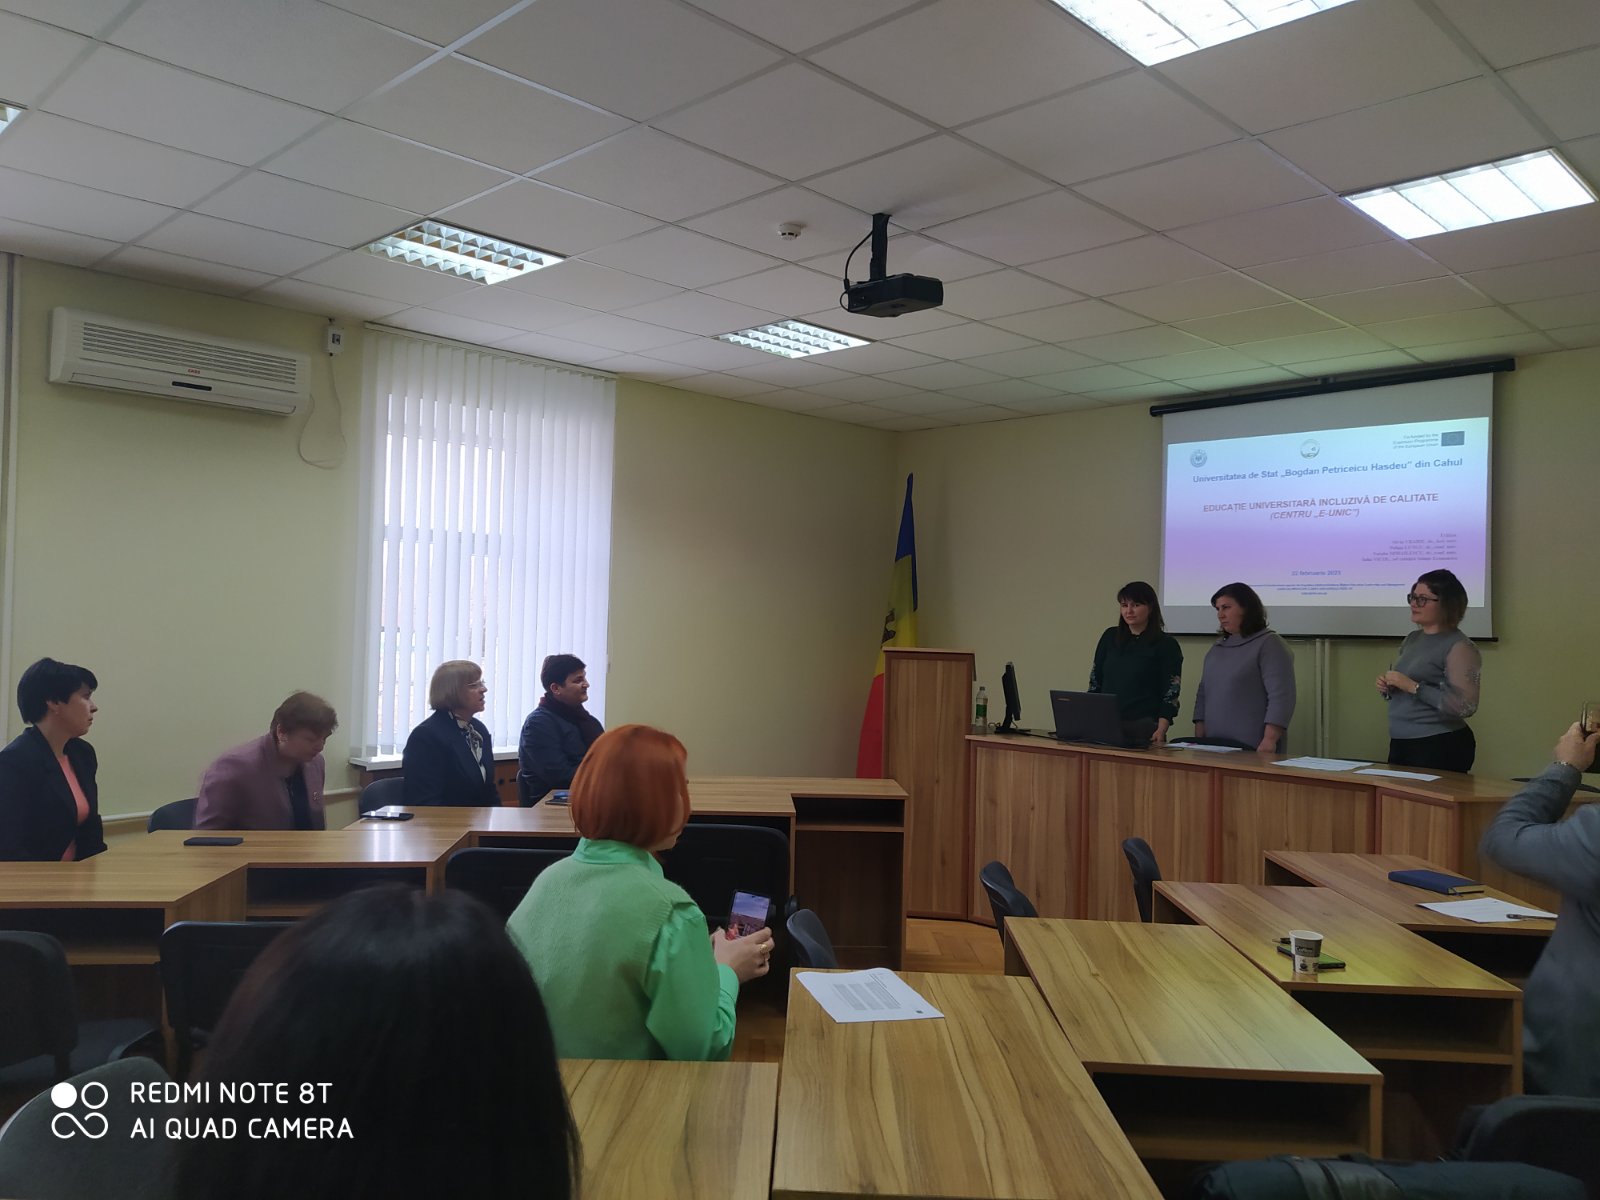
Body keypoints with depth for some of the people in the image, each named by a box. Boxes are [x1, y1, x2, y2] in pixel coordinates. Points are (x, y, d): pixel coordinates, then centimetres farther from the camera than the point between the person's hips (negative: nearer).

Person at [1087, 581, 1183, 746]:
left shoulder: (1166, 645, -3)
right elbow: (1095, 680, 12)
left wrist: (1161, 730, -19)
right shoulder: (1110, 637, 9)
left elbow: (1171, 693, -7)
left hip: (1144, 727, -3)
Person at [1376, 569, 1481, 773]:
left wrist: (1413, 686, -22)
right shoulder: (1412, 638, 11)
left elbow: (1465, 706, -21)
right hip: (1400, 744, 8)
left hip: (1439, 748, -8)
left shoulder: (1458, 647, -12)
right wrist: (1387, 689, 1)